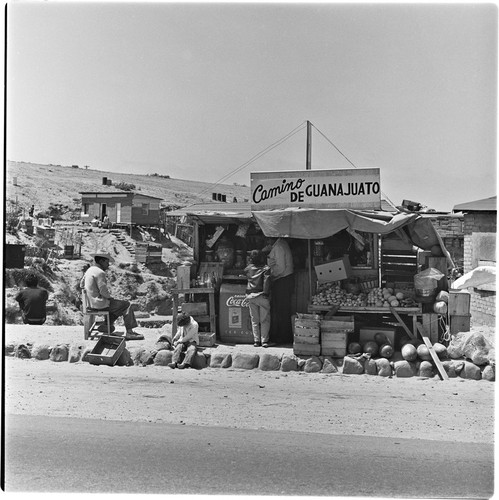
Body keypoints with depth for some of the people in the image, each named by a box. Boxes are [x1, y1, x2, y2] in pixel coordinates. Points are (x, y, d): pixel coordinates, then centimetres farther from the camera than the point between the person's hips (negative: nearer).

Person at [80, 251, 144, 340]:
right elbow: (104, 291, -23)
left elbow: (81, 285, 20)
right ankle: (129, 333, -3)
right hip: (100, 303, -10)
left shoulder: (90, 270, 12)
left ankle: (106, 325, 17)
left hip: (92, 302, 10)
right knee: (127, 305, -3)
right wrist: (110, 297, -4)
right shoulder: (100, 272, -18)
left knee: (120, 305, 25)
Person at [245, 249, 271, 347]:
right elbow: (266, 282, -15)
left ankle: (256, 340, 11)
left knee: (254, 319, 11)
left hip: (250, 295, 3)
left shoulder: (248, 268, 4)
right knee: (264, 319, 5)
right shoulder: (265, 268, -7)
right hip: (261, 295, -3)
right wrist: (266, 294, -14)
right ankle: (264, 340, 3)